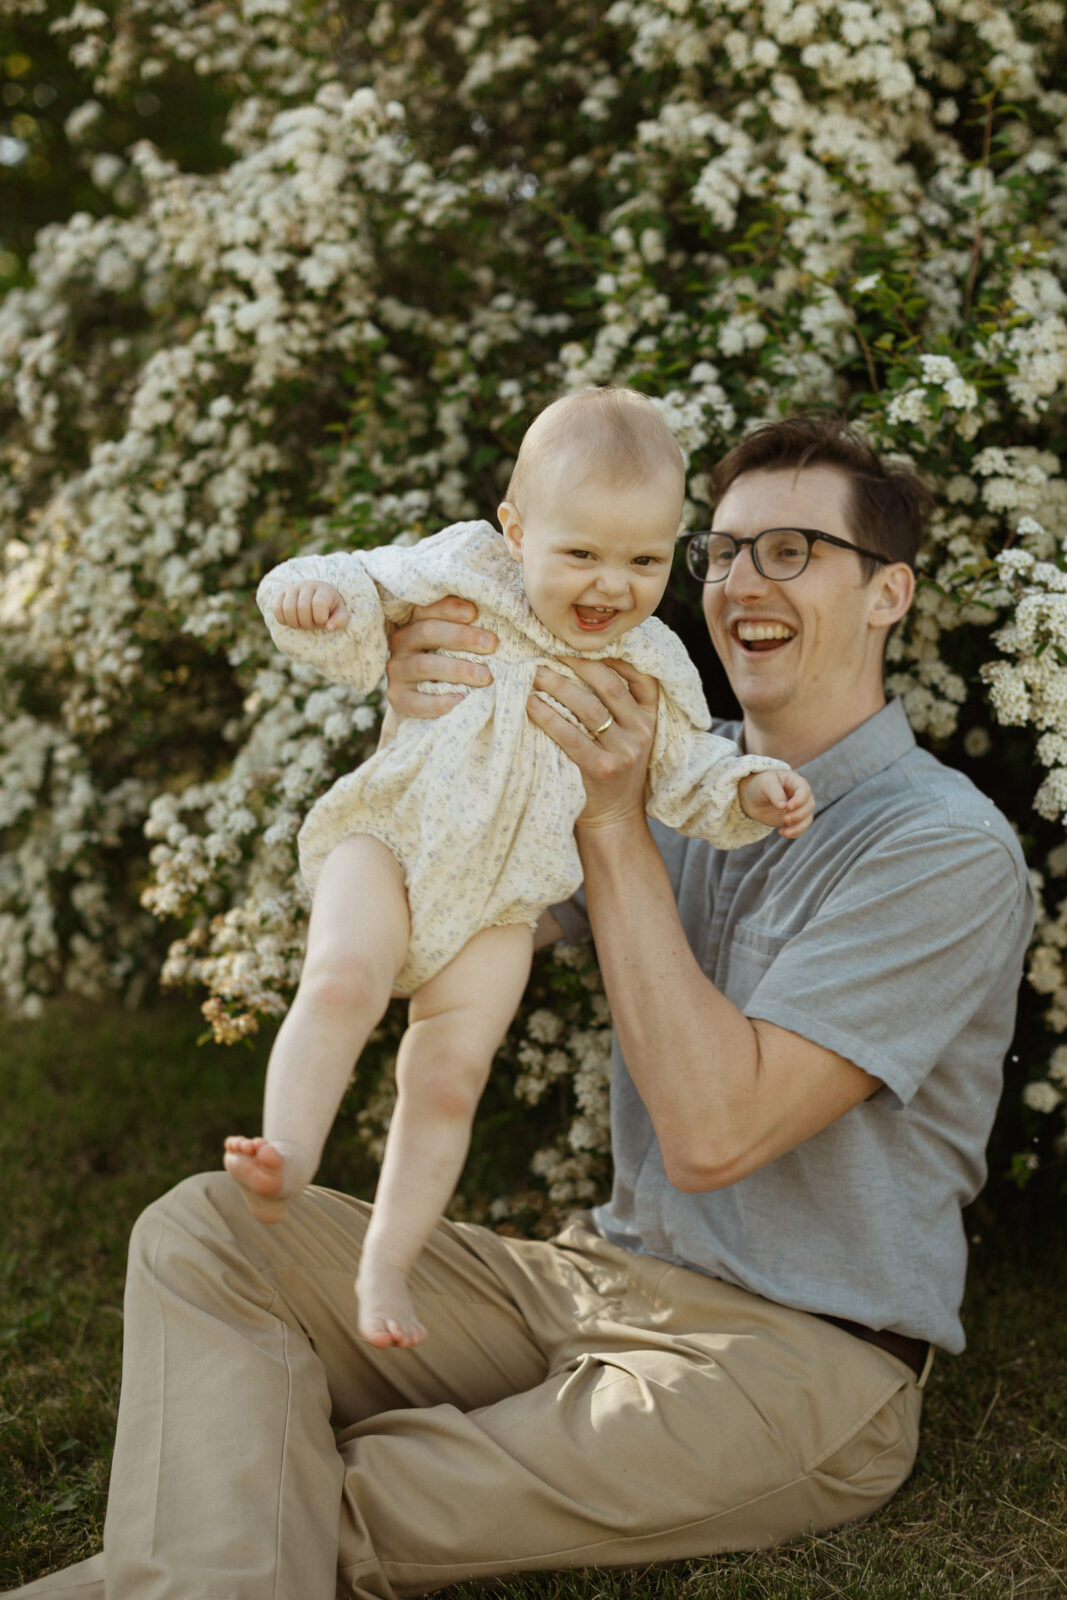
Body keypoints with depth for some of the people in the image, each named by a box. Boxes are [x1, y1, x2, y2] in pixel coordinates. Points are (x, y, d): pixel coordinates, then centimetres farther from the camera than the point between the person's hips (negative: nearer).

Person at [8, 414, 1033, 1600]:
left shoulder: (948, 847, -12)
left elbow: (714, 1132, -21)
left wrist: (615, 826, -20)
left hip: (797, 1362, -6)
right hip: (600, 1276, 7)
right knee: (206, 1230, -13)